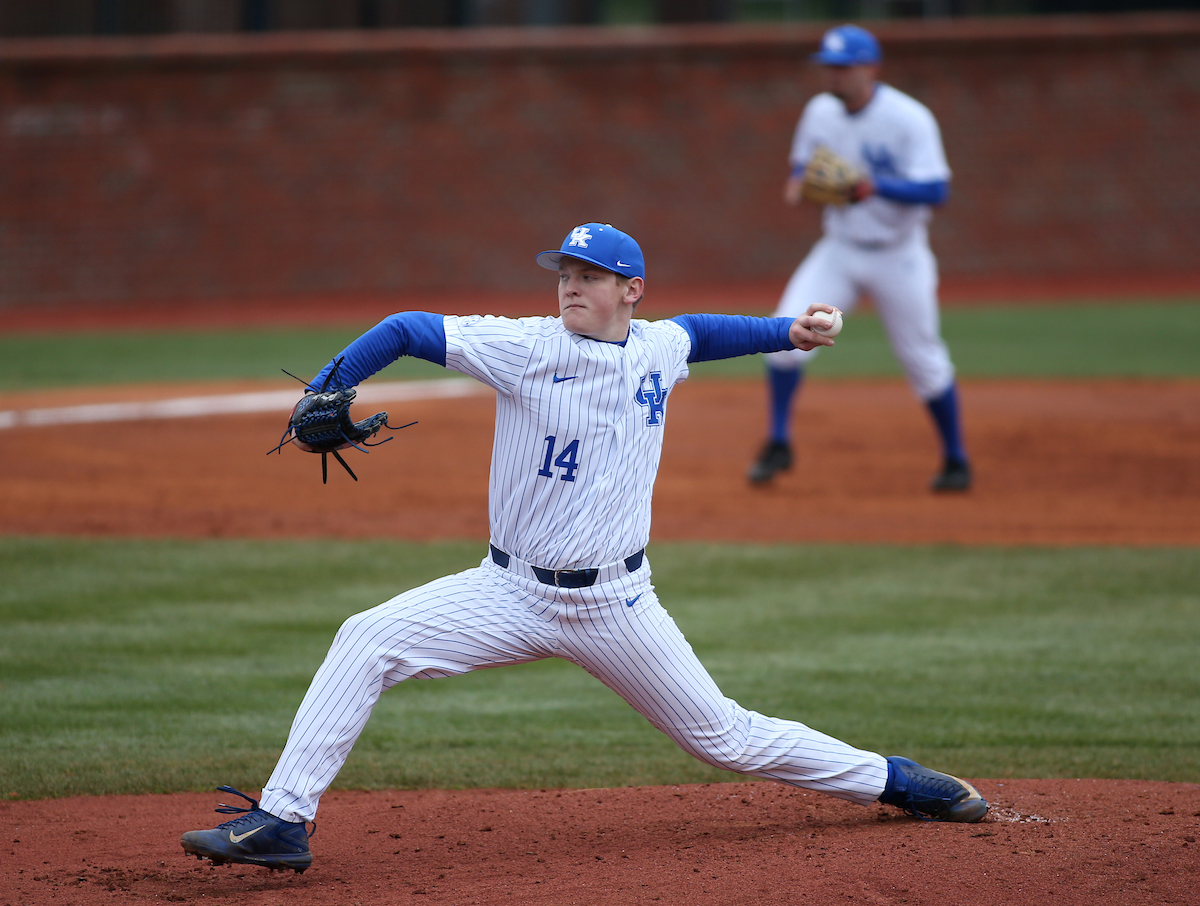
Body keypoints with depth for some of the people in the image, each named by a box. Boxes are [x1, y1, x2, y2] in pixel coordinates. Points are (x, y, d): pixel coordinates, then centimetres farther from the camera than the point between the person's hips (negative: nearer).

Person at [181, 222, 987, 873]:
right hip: (512, 594, -1)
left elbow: (697, 332, 28)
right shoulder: (526, 348, -10)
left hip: (615, 604, 1)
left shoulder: (659, 348, 2)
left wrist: (784, 333, 23)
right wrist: (321, 399, -26)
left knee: (725, 737, 7)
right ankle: (282, 822, -17)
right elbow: (407, 331, -14)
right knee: (367, 642, -19)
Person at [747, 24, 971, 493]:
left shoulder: (909, 119, -19)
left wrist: (876, 187, -39)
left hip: (897, 256, -4)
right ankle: (777, 445, 0)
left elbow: (935, 190, -24)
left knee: (923, 361, 3)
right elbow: (804, 163, 14)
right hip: (839, 250, 4)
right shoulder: (819, 112, -2)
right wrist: (798, 183, -11)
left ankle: (956, 459, 22)